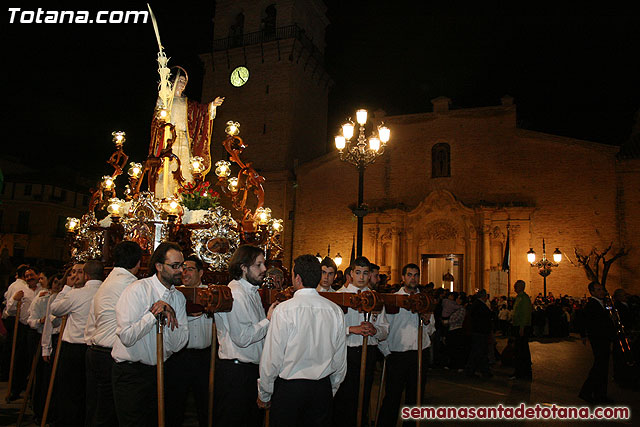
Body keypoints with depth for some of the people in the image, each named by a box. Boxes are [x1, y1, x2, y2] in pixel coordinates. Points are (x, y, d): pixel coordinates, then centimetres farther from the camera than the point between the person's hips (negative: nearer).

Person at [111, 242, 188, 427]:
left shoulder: (179, 297, 4)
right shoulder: (137, 290, -14)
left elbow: (178, 344, -3)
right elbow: (126, 337, -22)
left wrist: (171, 317, -18)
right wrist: (154, 314, -20)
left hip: (158, 371, 6)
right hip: (130, 374, -6)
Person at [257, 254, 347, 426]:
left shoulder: (284, 310, -15)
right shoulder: (336, 311, -3)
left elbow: (272, 359, -12)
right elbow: (340, 360, 5)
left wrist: (264, 395, 2)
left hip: (288, 388, -4)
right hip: (323, 389, 4)